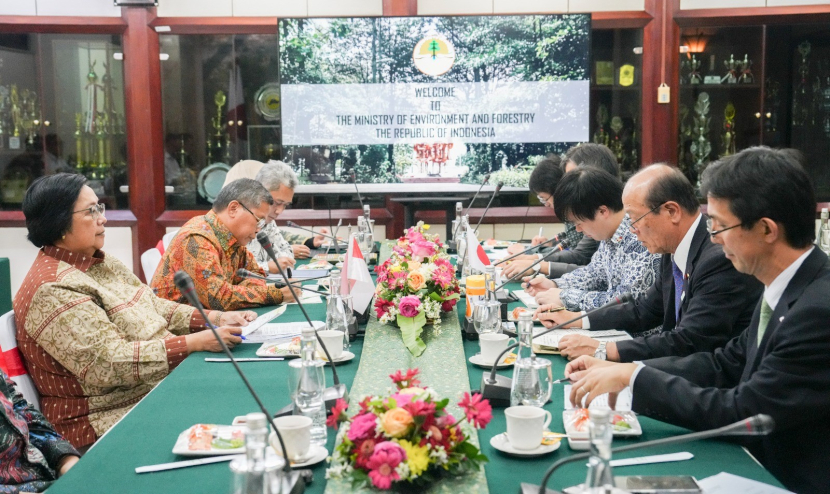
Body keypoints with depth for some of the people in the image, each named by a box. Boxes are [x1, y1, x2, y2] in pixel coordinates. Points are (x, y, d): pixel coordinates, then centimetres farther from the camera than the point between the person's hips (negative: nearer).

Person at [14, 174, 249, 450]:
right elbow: (110, 363, -24)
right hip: (109, 419, -9)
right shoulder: (52, 290, -18)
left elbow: (155, 308, 13)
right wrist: (195, 342, -26)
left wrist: (217, 318, -3)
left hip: (156, 390, 9)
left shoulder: (101, 263, 11)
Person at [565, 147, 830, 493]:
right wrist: (622, 372, -1)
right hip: (763, 463, 7)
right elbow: (725, 364, 8)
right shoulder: (786, 290, 3)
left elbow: (740, 413, -22)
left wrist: (633, 378, -15)